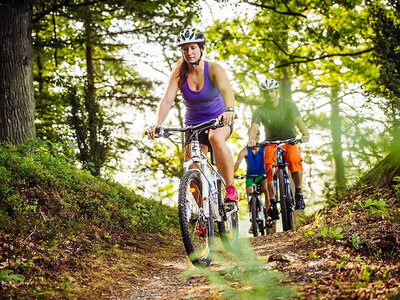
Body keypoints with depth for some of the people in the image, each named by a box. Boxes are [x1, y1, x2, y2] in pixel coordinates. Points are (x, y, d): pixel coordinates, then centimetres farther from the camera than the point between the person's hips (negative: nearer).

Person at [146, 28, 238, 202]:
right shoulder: (179, 74, -11)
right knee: (193, 171, -8)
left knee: (216, 138, -37)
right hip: (193, 124, 3)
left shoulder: (213, 69, -17)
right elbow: (167, 100, -23)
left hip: (219, 119, -3)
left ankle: (231, 188, -27)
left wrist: (230, 110, -57)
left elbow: (226, 89, -36)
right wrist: (157, 124, -42)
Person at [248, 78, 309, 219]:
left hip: (289, 141, -1)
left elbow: (298, 121, -25)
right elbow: (254, 127, -24)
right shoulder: (260, 111, -8)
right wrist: (252, 139, -49)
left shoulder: (288, 105, -9)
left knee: (294, 159, -33)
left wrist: (305, 133, -48)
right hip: (271, 143, 1)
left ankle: (298, 193, -18)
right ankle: (272, 203, -24)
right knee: (269, 166, -28)